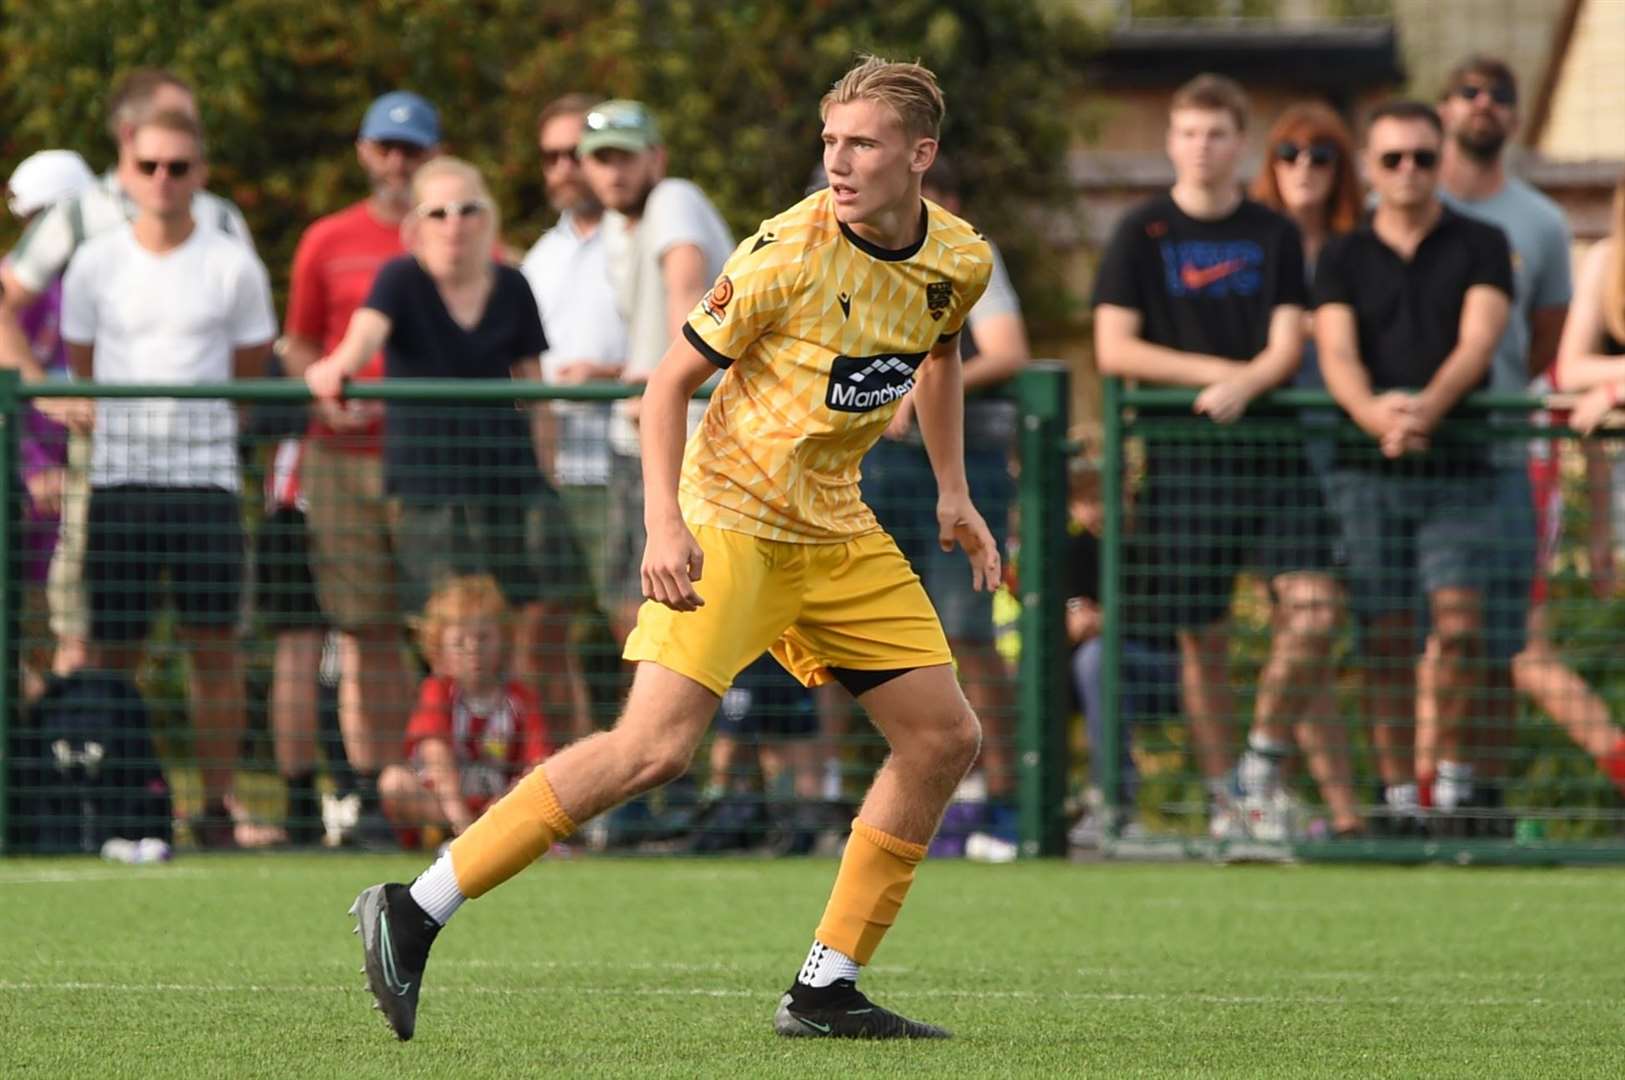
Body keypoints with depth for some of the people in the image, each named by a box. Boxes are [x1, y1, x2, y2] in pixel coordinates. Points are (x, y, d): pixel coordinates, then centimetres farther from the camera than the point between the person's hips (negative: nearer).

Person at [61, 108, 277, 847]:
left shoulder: (233, 267, 3)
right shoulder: (95, 265, 5)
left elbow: (250, 369, 12)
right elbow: (82, 368, 14)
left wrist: (187, 415, 8)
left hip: (206, 474, -1)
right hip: (118, 475, 1)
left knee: (214, 643, -4)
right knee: (115, 648, 0)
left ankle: (216, 805, 1)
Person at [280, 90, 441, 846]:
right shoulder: (328, 243, 11)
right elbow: (299, 346, 16)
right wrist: (327, 391, -4)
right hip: (345, 457, 1)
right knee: (366, 632, -1)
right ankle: (371, 795, 3)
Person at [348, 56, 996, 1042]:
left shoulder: (962, 262, 0)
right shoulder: (788, 252, -18)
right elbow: (671, 379, -12)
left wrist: (954, 493, 19)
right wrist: (665, 523, -22)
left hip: (835, 529, 7)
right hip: (729, 517, -7)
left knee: (946, 738, 3)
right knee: (656, 746, -21)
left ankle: (826, 991, 11)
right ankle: (413, 914, -18)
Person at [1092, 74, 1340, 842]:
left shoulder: (1274, 236, 10)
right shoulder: (1142, 235, 5)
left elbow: (1287, 345, 3)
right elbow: (1114, 348, -2)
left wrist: (1243, 385, -18)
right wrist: (1213, 370, -8)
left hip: (1271, 451, 1)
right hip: (1182, 456, -1)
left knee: (1313, 605, -15)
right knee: (1201, 637, 1)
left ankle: (1265, 757, 4)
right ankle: (1223, 798, 11)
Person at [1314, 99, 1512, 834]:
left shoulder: (1480, 247, 7)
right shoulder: (1342, 258, 10)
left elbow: (1477, 342, -7)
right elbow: (1336, 354, -3)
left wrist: (1427, 409, -26)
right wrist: (1374, 414, -26)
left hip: (1458, 469, -1)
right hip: (1367, 471, 1)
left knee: (1459, 623, -12)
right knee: (1385, 638, 0)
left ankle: (1453, 774, 0)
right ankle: (1397, 793, 5)